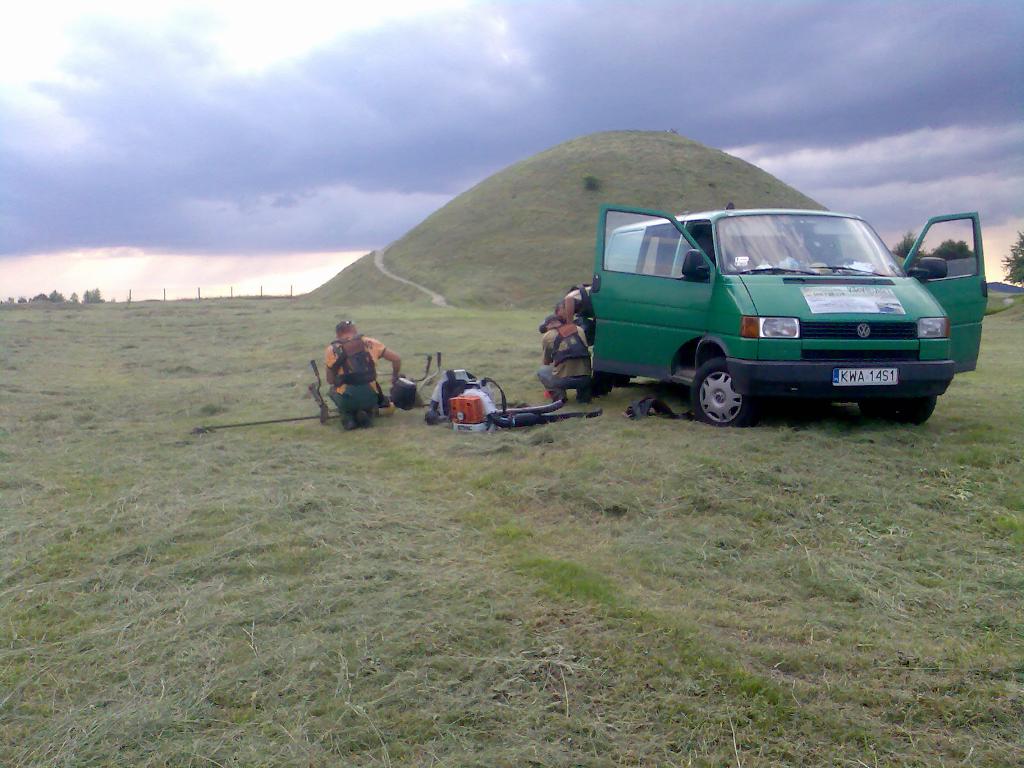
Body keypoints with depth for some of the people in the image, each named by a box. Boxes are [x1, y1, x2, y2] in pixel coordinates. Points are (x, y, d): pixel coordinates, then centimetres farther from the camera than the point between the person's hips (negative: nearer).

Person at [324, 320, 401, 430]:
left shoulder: (332, 349, 5)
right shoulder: (370, 343, 8)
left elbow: (330, 381, 11)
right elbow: (396, 359, 10)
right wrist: (395, 377, 29)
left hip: (346, 400, -1)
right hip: (369, 398, 1)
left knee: (333, 390, 33)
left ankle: (347, 415, 9)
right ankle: (368, 413, 7)